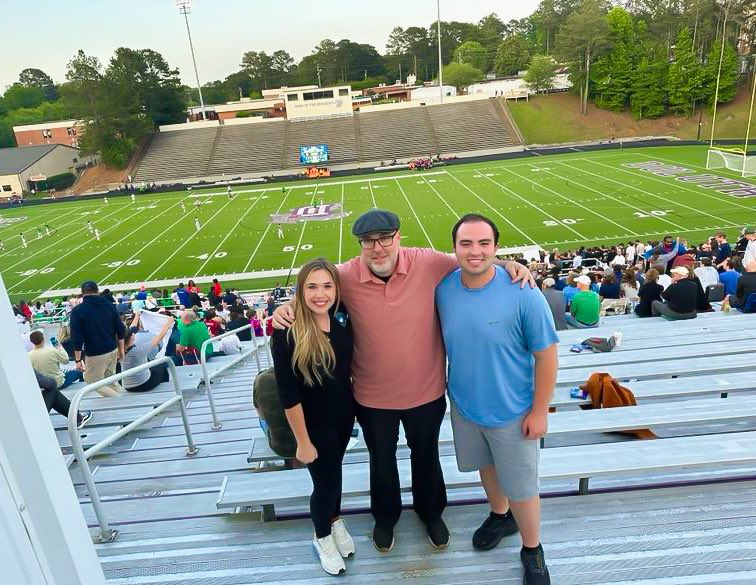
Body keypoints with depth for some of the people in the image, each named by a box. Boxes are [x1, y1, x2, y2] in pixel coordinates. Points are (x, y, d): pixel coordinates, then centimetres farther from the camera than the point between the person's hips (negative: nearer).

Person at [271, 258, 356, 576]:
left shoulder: (342, 315, -12)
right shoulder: (287, 332, -26)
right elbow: (288, 394, -21)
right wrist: (303, 441, -16)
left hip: (344, 412, 5)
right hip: (314, 421, -4)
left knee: (334, 468, 25)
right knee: (325, 480, 11)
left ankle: (335, 520, 52)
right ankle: (322, 537, 41)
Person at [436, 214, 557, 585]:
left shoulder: (523, 294, -24)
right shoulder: (443, 289, -12)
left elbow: (546, 355, -15)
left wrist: (539, 411, -11)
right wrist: (449, 384, 8)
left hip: (512, 412, -4)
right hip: (464, 404, 4)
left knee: (520, 488, 11)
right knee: (486, 466, 27)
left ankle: (532, 550, 40)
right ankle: (500, 516, 56)